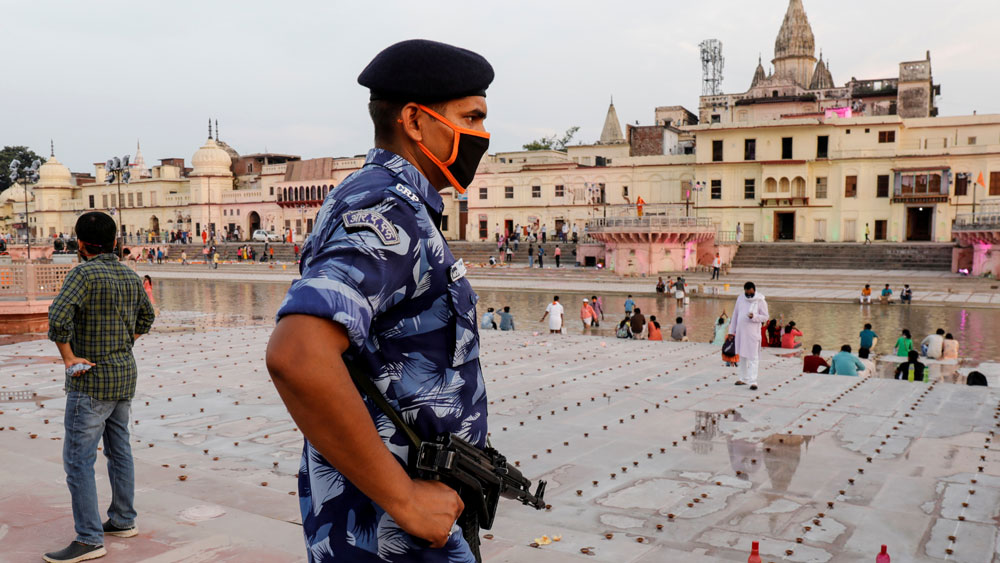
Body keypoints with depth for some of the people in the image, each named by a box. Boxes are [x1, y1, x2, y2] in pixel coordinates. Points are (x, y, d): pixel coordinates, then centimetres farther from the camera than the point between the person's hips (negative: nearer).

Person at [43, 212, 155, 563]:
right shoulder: (130, 276, 8)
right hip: (125, 375, 8)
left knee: (78, 460, -3)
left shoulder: (84, 273, -16)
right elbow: (146, 317, 23)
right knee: (119, 450, 17)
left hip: (91, 381, -8)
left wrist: (68, 357, -19)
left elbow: (58, 316, -30)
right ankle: (123, 521, 28)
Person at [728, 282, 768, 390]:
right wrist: (732, 330, 13)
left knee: (753, 357, -6)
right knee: (742, 356, 13)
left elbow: (765, 317, -5)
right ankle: (743, 378, 24)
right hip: (740, 331, 5)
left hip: (753, 332, -5)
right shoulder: (740, 298, 7)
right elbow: (735, 315, 12)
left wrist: (754, 317, -23)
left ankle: (753, 381, -8)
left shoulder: (760, 301, -7)